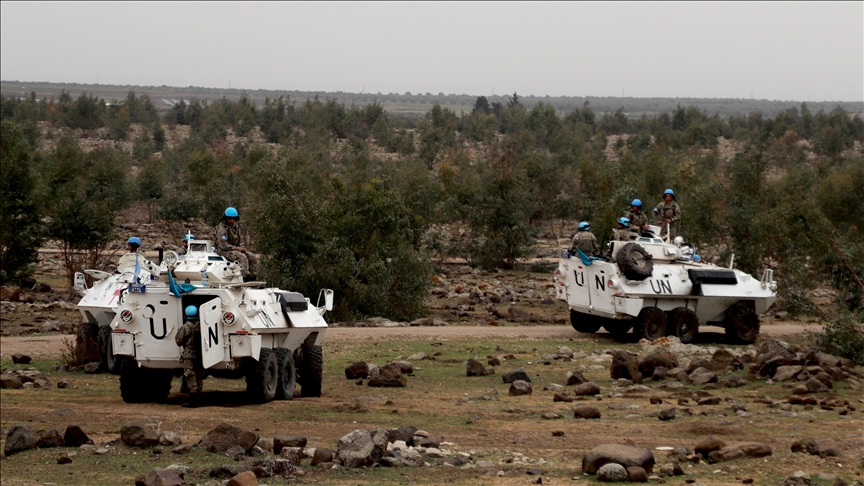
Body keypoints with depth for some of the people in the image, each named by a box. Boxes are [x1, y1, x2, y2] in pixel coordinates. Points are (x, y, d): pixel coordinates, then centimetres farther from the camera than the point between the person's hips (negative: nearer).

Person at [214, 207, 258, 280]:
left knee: (253, 257, -3)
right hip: (224, 251, -9)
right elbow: (223, 245, -22)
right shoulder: (222, 229, -16)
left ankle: (252, 276, -4)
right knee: (242, 257, -32)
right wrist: (237, 248, -19)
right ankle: (246, 276, -35)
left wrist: (242, 248, 2)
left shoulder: (235, 227, 12)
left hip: (234, 248, 9)